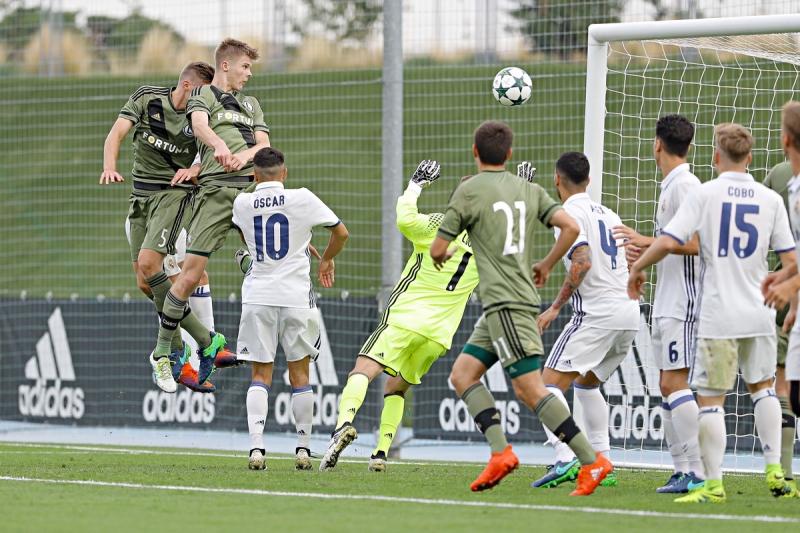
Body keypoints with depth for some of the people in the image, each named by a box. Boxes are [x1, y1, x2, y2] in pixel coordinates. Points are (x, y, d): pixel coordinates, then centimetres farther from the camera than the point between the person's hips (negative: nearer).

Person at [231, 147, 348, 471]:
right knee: (299, 374, 8)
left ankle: (256, 446, -11)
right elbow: (341, 232, 5)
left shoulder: (243, 204, 3)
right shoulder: (302, 199, -4)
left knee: (261, 374, 3)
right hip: (296, 295, -1)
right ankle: (303, 448, 9)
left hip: (257, 296, 1)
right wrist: (326, 261, 24)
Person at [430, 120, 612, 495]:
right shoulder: (530, 190, 13)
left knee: (530, 389, -11)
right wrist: (547, 265, 19)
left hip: (505, 304, -8)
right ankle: (500, 452, -3)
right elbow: (570, 227, 3)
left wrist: (442, 255, 25)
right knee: (462, 374, 12)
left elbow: (437, 250, 0)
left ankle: (592, 461, -15)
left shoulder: (468, 190, -4)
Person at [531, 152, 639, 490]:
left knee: (551, 383, -9)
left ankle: (565, 460, -28)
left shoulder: (569, 213, -5)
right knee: (587, 382, 26)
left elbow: (583, 261, -19)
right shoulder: (608, 215, 20)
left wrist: (556, 306, -15)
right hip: (630, 313, 8)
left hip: (597, 313, -8)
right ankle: (602, 463, 21)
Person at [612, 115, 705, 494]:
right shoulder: (670, 185, 18)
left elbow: (695, 243, -20)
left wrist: (646, 241, -15)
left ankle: (698, 471, -15)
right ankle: (682, 469, 9)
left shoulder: (684, 184, -13)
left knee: (674, 383, -14)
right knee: (667, 386, 9)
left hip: (682, 302, -10)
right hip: (665, 304, 10)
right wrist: (646, 252, 14)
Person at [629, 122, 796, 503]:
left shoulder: (705, 194, -7)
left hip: (718, 315, -4)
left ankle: (713, 484, -5)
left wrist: (637, 268, 4)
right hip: (759, 314, 4)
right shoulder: (770, 199, 4)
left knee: (710, 399, -1)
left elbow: (668, 242, -13)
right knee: (762, 386, 22)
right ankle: (774, 470, 17)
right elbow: (790, 261, 5)